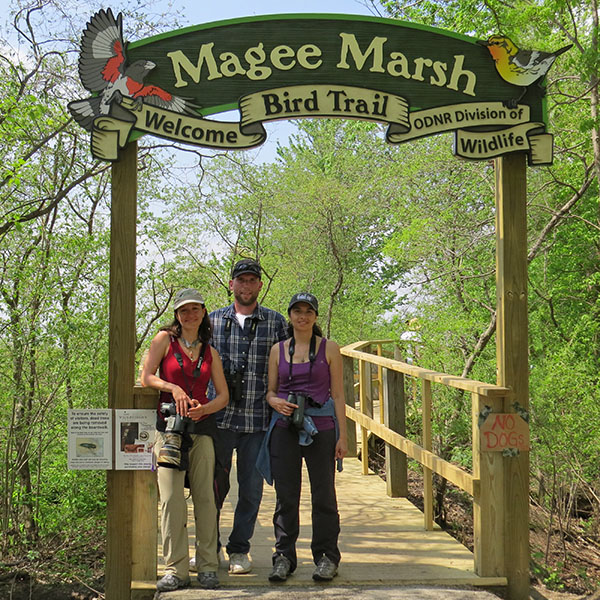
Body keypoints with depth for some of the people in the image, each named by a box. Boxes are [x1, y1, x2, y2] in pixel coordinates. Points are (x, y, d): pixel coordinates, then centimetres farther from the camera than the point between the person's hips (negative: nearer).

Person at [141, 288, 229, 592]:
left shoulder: (210, 352, 14)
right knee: (171, 499, -5)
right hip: (169, 424, -2)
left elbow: (223, 395, 11)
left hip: (201, 426, 2)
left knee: (204, 496, 1)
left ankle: (208, 567, 11)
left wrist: (204, 408, -8)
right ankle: (175, 570, 3)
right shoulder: (165, 339, 7)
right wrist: (173, 388, -13)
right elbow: (146, 377, 1)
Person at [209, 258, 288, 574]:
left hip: (258, 418, 0)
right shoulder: (214, 320, 9)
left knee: (251, 487, 6)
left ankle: (239, 549, 21)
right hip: (219, 417, 1)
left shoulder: (276, 322, 6)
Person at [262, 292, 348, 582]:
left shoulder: (329, 348, 4)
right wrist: (275, 401, -10)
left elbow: (338, 394, 3)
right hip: (285, 428, 2)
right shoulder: (278, 350, 10)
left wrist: (343, 435, -2)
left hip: (321, 427, -2)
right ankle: (284, 557, 16)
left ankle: (327, 557, 16)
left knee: (323, 494, 2)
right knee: (285, 495, 4)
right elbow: (271, 390, 14)